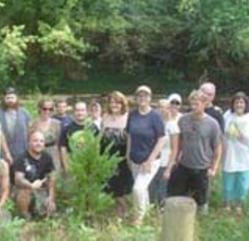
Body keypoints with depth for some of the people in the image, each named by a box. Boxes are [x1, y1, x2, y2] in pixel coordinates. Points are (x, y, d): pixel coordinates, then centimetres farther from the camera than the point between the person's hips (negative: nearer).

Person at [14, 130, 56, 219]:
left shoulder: (47, 158, -6)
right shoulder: (22, 159, -21)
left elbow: (51, 179, -1)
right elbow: (18, 179, -34)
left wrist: (51, 199, -11)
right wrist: (31, 185, -54)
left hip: (41, 190, 4)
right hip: (26, 188, -4)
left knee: (50, 209, -14)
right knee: (24, 192, -37)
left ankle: (32, 208, 20)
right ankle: (25, 218, -9)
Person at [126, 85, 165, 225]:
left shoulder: (155, 116, -14)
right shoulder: (132, 115, 0)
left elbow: (162, 140, -14)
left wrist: (150, 160, -17)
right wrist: (128, 155, 8)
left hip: (150, 161, -5)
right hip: (135, 160, 5)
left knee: (138, 188, -12)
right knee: (143, 188, 17)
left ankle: (139, 217, 11)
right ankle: (146, 212, 38)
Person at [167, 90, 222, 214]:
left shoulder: (212, 124, -12)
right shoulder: (183, 120, -4)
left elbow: (217, 148, -4)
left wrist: (214, 168, -5)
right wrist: (173, 160, 10)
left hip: (202, 169, -3)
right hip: (183, 166, 3)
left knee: (200, 199, 10)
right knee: (175, 195, 13)